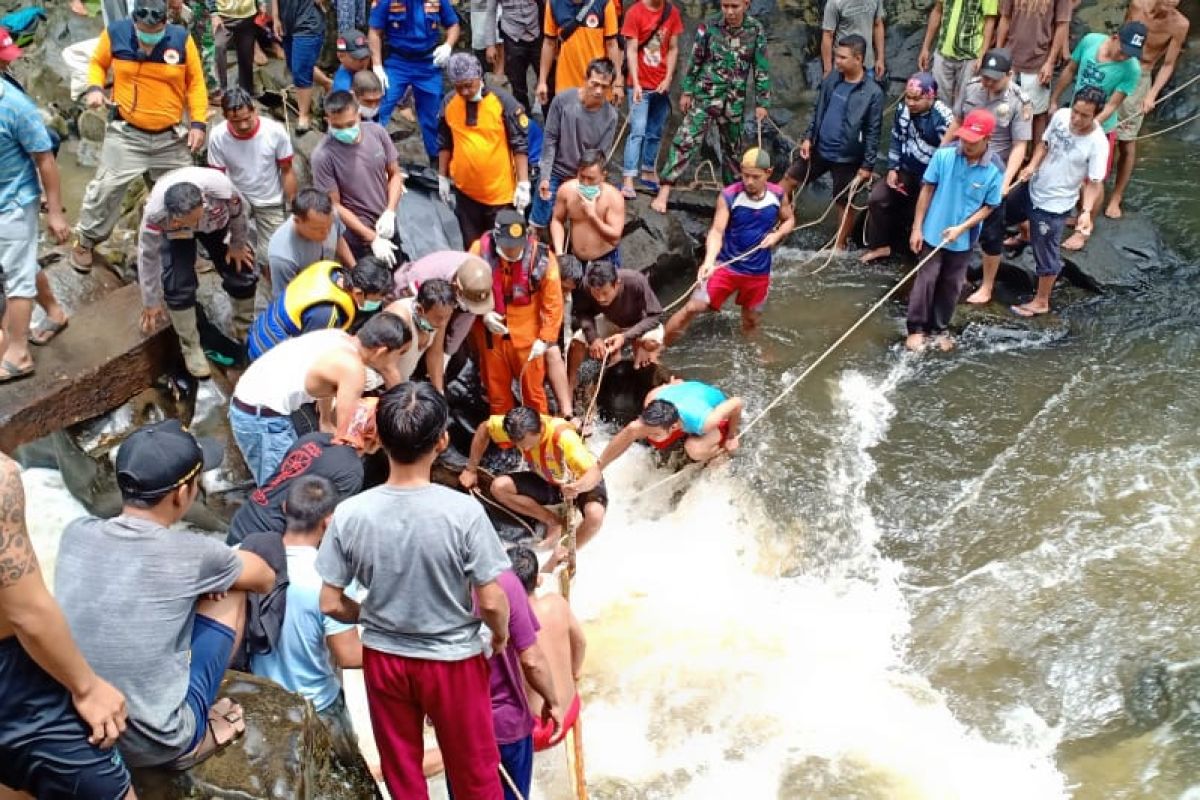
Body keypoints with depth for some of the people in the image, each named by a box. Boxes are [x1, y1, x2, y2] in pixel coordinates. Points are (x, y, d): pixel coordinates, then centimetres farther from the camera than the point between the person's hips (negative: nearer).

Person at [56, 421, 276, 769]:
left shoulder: (76, 534, -7)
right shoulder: (189, 554, -18)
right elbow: (264, 578, 4)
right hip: (157, 745, -5)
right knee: (230, 590, 7)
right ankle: (196, 736, 16)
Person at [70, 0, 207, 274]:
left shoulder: (181, 38, -11)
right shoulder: (115, 33, -10)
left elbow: (195, 82, -1)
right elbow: (97, 64, 8)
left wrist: (198, 122, -7)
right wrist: (95, 88, -11)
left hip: (170, 135, 1)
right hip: (127, 133, -1)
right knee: (105, 188, -1)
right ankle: (86, 241, 18)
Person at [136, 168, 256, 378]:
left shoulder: (221, 187, -44)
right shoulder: (155, 212, -42)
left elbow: (237, 212, -18)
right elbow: (148, 255, -26)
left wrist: (238, 244, -2)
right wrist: (151, 302, -15)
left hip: (216, 222, 2)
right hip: (175, 233, -1)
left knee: (242, 275, -1)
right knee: (178, 286, -18)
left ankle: (245, 330, 29)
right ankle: (191, 347, 6)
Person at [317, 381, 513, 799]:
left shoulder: (349, 514, -17)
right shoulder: (464, 511, -25)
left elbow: (331, 604, -9)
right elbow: (491, 602, -18)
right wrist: (501, 636, 3)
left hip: (383, 658, 2)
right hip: (453, 660, -2)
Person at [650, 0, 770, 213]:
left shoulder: (756, 30, -4)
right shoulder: (708, 27, -6)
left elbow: (761, 69, 1)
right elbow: (695, 61, 2)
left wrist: (762, 102, 0)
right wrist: (686, 91, 4)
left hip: (735, 101, 2)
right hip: (705, 95, -2)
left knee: (733, 148, 15)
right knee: (685, 140, -13)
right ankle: (664, 192, -15)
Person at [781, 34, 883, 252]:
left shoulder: (873, 93, -16)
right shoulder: (832, 79, -2)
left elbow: (873, 132, -13)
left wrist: (868, 165, -13)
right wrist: (808, 137, 4)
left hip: (847, 158, -5)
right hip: (819, 149, 5)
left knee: (844, 202, 9)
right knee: (790, 179, 13)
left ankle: (840, 245, 26)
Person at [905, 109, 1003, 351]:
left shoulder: (994, 172, -14)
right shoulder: (943, 156, -15)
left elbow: (988, 207, -5)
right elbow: (927, 191, -7)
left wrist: (962, 228, -18)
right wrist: (917, 228, -6)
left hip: (963, 241, 1)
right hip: (933, 233, -1)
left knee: (951, 287, 13)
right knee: (925, 281, 4)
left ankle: (939, 329, 30)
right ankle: (916, 329, 17)